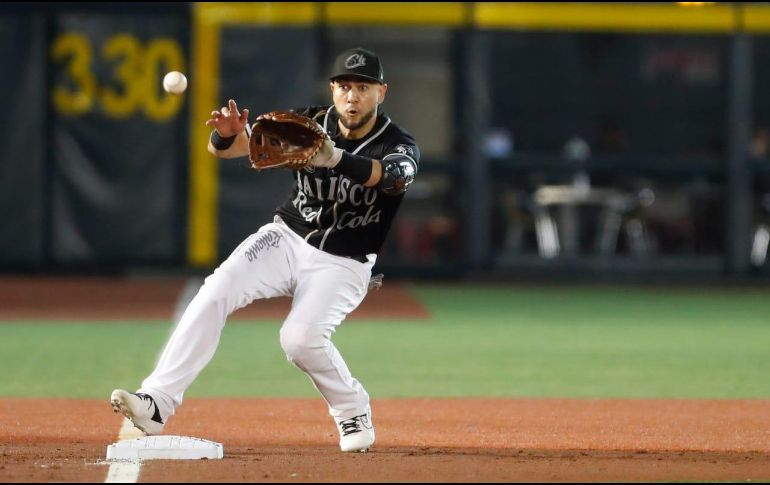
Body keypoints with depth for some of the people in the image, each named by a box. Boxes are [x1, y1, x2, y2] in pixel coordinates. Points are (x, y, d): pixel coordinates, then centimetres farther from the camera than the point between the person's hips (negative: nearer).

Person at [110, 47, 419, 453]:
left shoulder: (400, 148, -14)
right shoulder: (309, 123, -7)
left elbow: (387, 176, -41)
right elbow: (224, 146, -16)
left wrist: (334, 158, -59)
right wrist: (226, 135, -42)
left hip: (343, 264, -3)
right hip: (286, 238, 3)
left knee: (301, 338, -27)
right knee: (215, 293, -22)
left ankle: (354, 414, 1)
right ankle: (156, 403, -26)